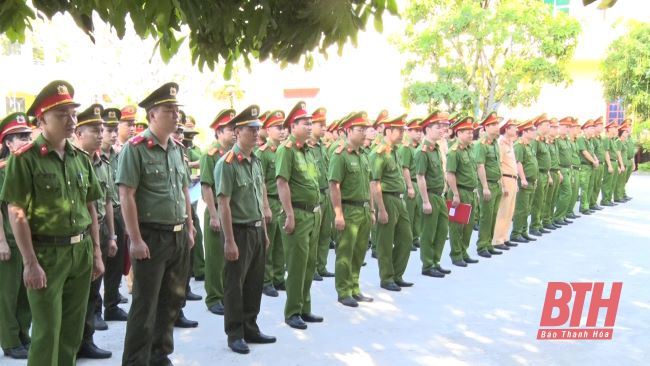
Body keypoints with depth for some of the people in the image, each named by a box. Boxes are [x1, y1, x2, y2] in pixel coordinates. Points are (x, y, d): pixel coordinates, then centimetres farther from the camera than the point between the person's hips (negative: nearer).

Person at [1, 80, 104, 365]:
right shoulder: (24, 159, -10)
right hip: (46, 254, -5)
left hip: (81, 252, 6)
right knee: (47, 333, 1)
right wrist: (30, 263, -16)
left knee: (73, 330, 14)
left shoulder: (81, 158, 8)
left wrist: (96, 252, 10)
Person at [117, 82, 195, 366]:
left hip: (179, 236, 7)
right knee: (145, 305, 1)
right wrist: (136, 240, -18)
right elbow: (126, 196, -15)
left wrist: (189, 228, 14)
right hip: (152, 236, -7)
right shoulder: (135, 148, -11)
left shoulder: (178, 148, 11)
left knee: (172, 300, 15)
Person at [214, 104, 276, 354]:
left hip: (257, 230, 7)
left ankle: (250, 328, 28)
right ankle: (235, 334, 17)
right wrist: (229, 241, -19)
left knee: (255, 283, 14)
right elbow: (224, 204, -17)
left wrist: (264, 231, 14)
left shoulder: (256, 161, 9)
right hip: (239, 230, -7)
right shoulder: (227, 164, -15)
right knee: (235, 285, 5)